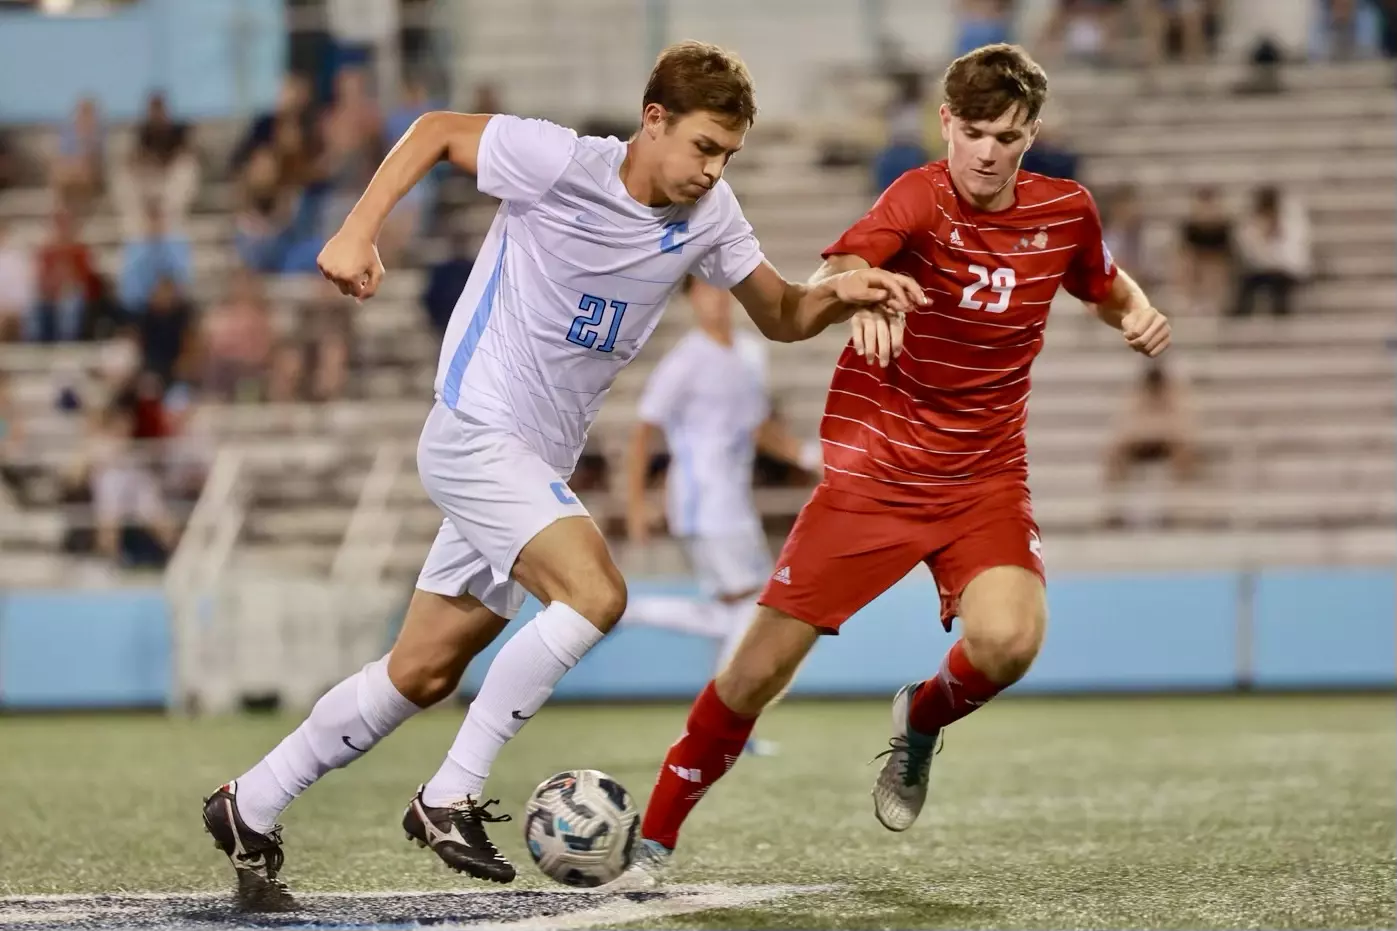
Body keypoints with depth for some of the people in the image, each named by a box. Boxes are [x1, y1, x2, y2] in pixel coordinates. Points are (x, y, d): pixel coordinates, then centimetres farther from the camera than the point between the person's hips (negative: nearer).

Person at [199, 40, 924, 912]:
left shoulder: (708, 215, 1)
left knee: (421, 676, 10)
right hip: (477, 435, -7)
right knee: (595, 593, -26)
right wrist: (358, 231, -13)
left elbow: (780, 314, 10)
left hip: (538, 465, 7)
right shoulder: (561, 162, -17)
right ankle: (452, 796, -17)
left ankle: (250, 809, 23)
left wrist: (840, 295, -11)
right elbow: (438, 129, -4)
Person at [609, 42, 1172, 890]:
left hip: (985, 480, 3)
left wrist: (1139, 315, -2)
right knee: (763, 665, -5)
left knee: (1009, 641, -26)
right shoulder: (922, 199, -15)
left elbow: (1108, 286, 21)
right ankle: (655, 838, 14)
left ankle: (922, 723, 10)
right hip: (873, 470, -2)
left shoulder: (1065, 212, -1)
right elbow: (832, 274, -34)